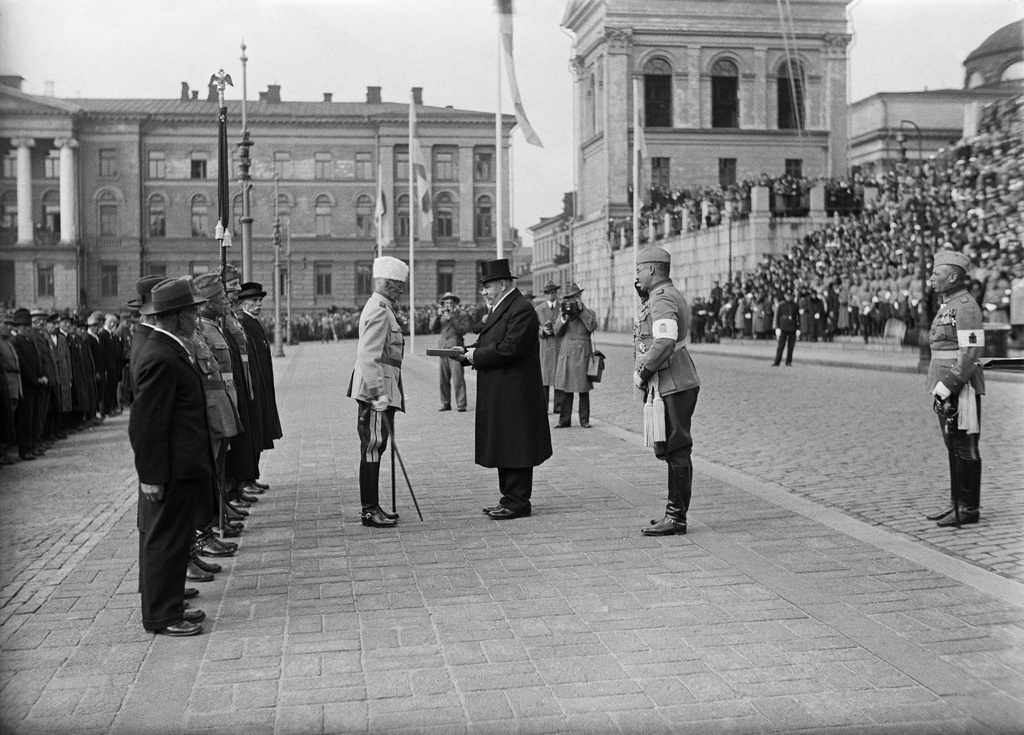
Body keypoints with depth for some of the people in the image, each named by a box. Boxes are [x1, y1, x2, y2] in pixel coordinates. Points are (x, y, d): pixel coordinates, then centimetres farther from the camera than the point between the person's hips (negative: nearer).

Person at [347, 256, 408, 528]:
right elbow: (368, 355, -23)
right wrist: (378, 393, -25)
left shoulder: (382, 308, 17)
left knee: (374, 449, 13)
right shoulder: (378, 311, -15)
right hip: (376, 392, -10)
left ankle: (371, 507, 20)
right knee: (372, 448, -5)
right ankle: (370, 511, 0)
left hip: (381, 390, 10)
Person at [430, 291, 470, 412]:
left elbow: (463, 330, -9)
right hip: (443, 349, 5)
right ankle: (445, 403, 11)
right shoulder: (441, 315, 18)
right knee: (444, 379, 4)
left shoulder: (462, 315, 4)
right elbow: (433, 328, 8)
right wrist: (438, 316, -5)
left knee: (458, 378, -10)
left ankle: (461, 404, -8)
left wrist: (451, 318, -12)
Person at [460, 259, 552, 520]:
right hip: (499, 394, 10)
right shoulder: (501, 309, 17)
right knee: (505, 448, 14)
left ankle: (518, 502, 3)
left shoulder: (522, 309, -15)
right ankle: (510, 498, 23)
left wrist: (477, 356, -16)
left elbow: (510, 348, -23)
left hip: (514, 394, -10)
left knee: (514, 448, -4)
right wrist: (468, 351, 3)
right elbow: (492, 344, 20)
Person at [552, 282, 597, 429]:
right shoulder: (563, 312, 13)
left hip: (582, 352, -2)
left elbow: (592, 327, -11)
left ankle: (584, 420, 7)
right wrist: (562, 316, -9)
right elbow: (557, 332, 5)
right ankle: (564, 420, 6)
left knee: (583, 389, 0)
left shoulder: (589, 312, 7)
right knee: (565, 389, 2)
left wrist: (582, 311, -11)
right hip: (566, 351, 2)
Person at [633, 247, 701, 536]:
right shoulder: (670, 295, 19)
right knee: (673, 450, 14)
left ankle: (676, 518, -1)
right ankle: (675, 512, 22)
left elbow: (665, 343, -27)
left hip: (672, 387, -11)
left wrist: (642, 373, -18)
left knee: (676, 450, -6)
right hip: (677, 383, 11)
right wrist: (644, 297, 16)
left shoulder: (662, 300, -15)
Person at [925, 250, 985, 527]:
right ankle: (957, 503, 19)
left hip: (961, 390, -10)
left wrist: (948, 386, -21)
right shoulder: (948, 306, 17)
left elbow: (972, 352, -21)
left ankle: (969, 508, 2)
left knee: (965, 449, -4)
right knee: (953, 448, 13)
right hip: (946, 389, 10)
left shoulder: (966, 306, -14)